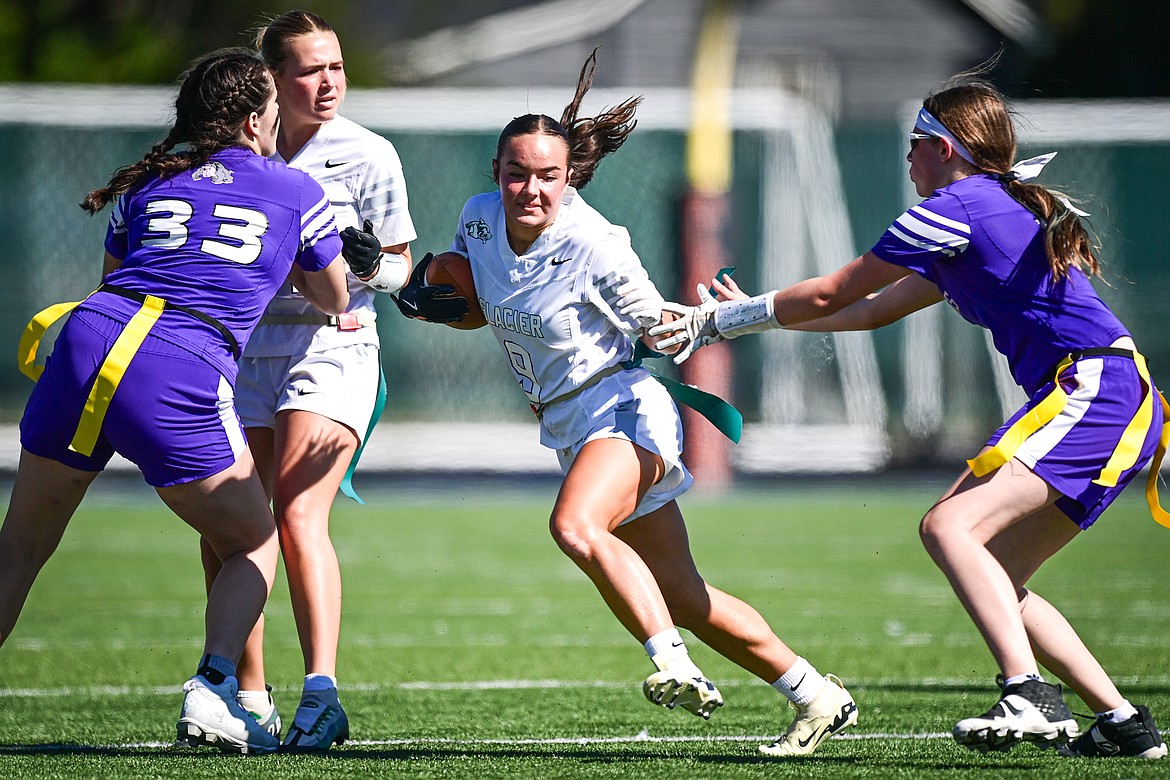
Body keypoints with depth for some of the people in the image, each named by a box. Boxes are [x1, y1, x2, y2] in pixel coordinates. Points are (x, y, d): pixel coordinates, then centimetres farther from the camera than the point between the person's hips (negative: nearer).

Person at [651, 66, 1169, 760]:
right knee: (995, 581, 10)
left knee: (951, 526, -20)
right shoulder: (1007, 204, 25)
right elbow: (876, 309, 33)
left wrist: (715, 321, 12)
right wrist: (758, 316, 36)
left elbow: (831, 295, 1)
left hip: (1096, 389, -10)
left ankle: (1030, 697, -34)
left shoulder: (959, 203, -5)